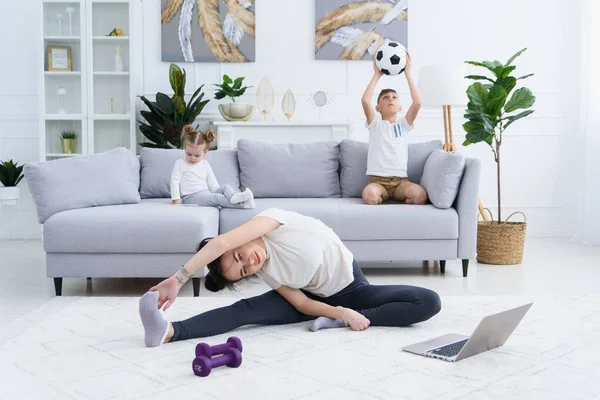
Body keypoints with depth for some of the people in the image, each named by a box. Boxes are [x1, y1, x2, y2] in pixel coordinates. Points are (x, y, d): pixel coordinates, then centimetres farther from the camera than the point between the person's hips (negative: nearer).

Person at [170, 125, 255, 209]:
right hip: (190, 197, -6)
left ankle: (234, 196, -53)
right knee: (217, 198, -28)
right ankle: (243, 204, -46)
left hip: (206, 193, 6)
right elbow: (175, 181, -2)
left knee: (225, 187, -18)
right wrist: (176, 199, -11)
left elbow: (213, 184, 17)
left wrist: (218, 192, 4)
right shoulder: (180, 164, 4)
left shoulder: (205, 164, 17)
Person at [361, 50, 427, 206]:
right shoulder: (375, 123, 10)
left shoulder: (404, 123, 14)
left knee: (420, 195, -30)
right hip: (378, 180, -2)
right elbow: (365, 101, -8)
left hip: (401, 180, 2)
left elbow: (417, 102, -3)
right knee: (369, 194, -37)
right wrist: (377, 74, -1)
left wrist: (408, 73, 1)